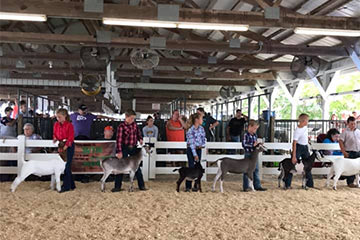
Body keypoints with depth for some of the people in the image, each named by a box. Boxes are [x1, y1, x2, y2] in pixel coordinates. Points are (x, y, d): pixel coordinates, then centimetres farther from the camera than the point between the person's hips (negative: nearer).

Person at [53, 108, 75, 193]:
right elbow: (55, 134, 17)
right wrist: (55, 138, -5)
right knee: (62, 166, 10)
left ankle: (66, 186, 1)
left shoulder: (69, 125, -13)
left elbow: (70, 138, -16)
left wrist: (64, 147, -23)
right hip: (60, 146, 7)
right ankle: (71, 185, 20)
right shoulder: (56, 125, 6)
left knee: (66, 166, -6)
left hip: (68, 146, -7)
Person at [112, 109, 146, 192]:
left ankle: (141, 186, 15)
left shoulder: (134, 124, 2)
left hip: (133, 148, 4)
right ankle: (117, 186, 11)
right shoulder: (121, 126, -14)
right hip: (124, 148, -4)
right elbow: (119, 139, -18)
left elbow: (138, 132, 18)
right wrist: (119, 151, -23)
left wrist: (140, 139, -2)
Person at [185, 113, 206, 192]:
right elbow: (192, 143, -18)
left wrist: (202, 145, -4)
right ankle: (188, 186, 2)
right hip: (191, 150, -6)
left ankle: (196, 186, 14)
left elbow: (204, 138, 15)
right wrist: (195, 154, -19)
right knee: (191, 167, -6)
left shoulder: (201, 128, 3)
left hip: (198, 149, 6)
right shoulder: (190, 130, -17)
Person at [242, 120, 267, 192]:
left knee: (256, 170, 10)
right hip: (248, 154, -7)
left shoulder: (255, 135, 10)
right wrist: (253, 145, -25)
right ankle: (245, 187, 10)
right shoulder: (246, 135, -13)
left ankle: (257, 186, 18)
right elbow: (244, 144, -21)